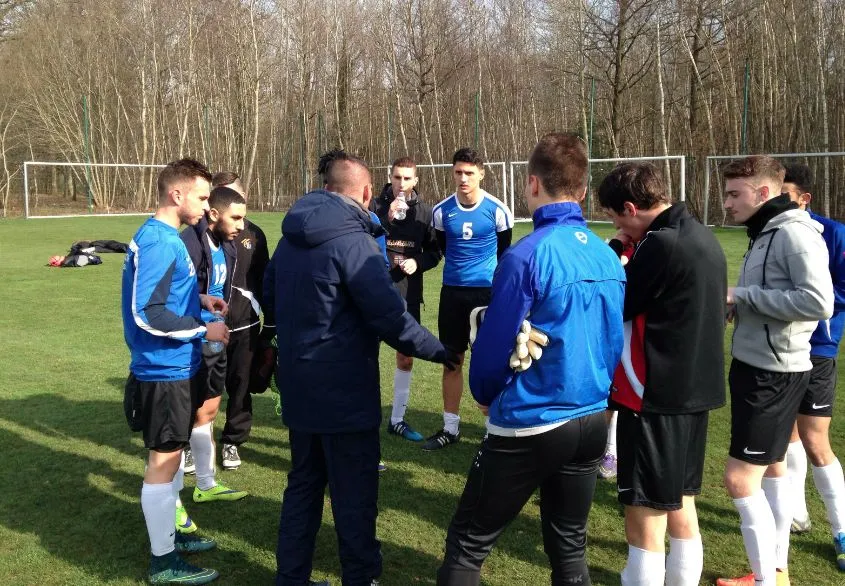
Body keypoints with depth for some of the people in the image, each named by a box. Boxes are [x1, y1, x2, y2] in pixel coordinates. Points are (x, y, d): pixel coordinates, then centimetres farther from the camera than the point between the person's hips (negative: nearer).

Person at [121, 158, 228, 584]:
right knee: (163, 459, 0)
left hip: (178, 367, 10)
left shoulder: (167, 237, 9)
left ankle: (169, 533, 35)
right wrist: (202, 329, -18)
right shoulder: (157, 242, -22)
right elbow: (147, 314, -26)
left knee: (172, 453, 20)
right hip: (164, 372, -10)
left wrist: (200, 300, 7)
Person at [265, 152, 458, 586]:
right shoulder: (352, 241, -19)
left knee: (303, 485, 19)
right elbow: (388, 316, -22)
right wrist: (437, 350, -9)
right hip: (344, 392, -8)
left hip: (298, 386, 8)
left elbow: (270, 296, 19)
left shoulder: (290, 237, 7)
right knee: (354, 495, 5)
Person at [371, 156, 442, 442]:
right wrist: (386, 218, -23)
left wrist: (418, 263, -11)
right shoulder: (376, 205, -5)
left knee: (406, 356, 10)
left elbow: (434, 252, 9)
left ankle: (397, 419, 24)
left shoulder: (424, 210, 3)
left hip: (408, 292, 3)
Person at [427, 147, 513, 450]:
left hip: (487, 291, -2)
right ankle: (450, 427, 17)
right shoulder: (441, 211, 0)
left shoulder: (497, 210, -7)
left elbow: (504, 252, 9)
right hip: (452, 291, 3)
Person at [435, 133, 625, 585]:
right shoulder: (608, 257, 2)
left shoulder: (528, 255, -18)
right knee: (570, 549, 19)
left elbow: (494, 342, -13)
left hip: (529, 426, -6)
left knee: (467, 543, 8)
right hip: (591, 422, 6)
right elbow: (615, 343, 10)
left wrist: (485, 396, 6)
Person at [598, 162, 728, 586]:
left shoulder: (661, 244, -18)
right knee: (681, 511, 19)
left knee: (645, 523, 0)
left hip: (655, 399, -9)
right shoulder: (704, 238, 10)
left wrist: (614, 251, 0)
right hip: (694, 392, 9)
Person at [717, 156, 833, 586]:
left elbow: (819, 303, -27)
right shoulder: (765, 234, 11)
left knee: (740, 479, -8)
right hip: (757, 367, 10)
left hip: (774, 373, -10)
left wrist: (743, 295, -21)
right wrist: (735, 304, -2)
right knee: (772, 470, 17)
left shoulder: (794, 233, -18)